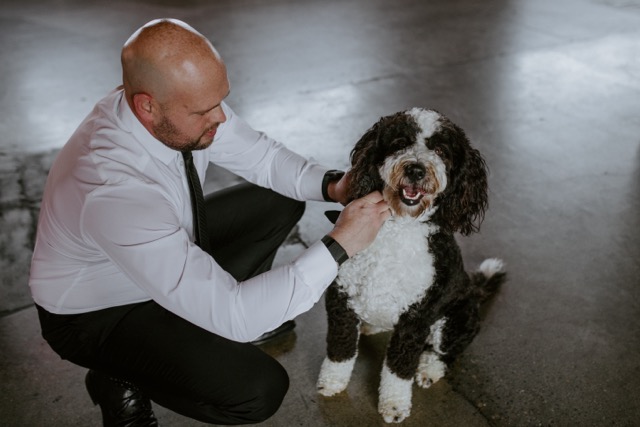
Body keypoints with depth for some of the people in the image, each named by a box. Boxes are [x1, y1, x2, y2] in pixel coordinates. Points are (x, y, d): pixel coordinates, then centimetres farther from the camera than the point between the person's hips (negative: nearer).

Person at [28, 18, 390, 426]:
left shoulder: (186, 102, -20)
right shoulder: (113, 192, -42)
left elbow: (261, 155, -3)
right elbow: (230, 314, -39)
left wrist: (330, 185, -21)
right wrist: (338, 246, -35)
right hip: (96, 315, -7)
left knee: (282, 199, 2)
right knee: (260, 390, -22)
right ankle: (120, 381, 4)